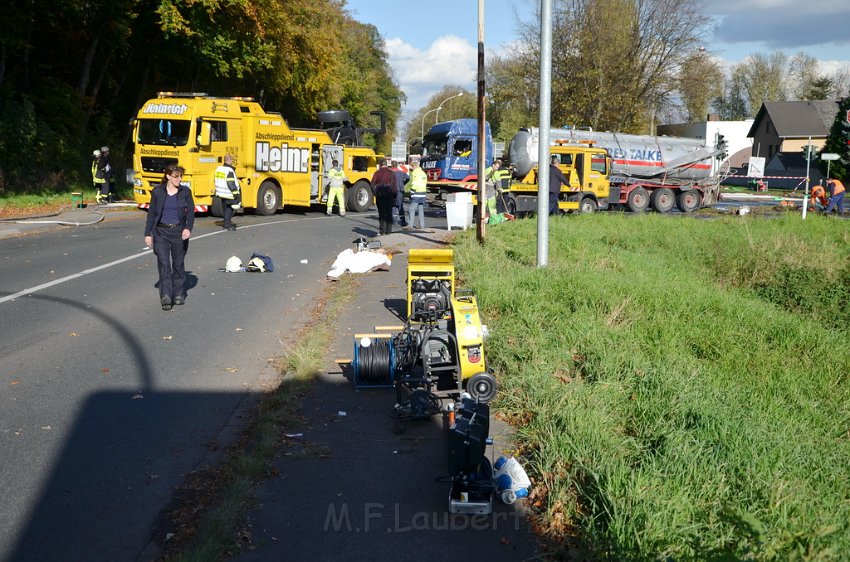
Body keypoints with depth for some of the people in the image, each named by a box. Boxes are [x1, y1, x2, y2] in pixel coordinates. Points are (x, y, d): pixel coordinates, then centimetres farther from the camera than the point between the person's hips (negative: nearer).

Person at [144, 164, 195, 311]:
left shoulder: (185, 192, 1)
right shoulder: (157, 191, 1)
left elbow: (191, 212, -5)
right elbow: (151, 213, 6)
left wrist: (188, 228, -22)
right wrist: (148, 233, 3)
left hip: (179, 232, 0)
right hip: (161, 232, 0)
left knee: (178, 264, 9)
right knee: (163, 263, -9)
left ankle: (179, 294, 22)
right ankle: (165, 296, -12)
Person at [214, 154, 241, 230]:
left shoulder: (218, 169, 9)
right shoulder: (229, 171, -18)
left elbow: (216, 180, 16)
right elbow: (231, 184, -21)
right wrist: (236, 194, -17)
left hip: (221, 193, 9)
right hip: (229, 195, -8)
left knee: (226, 209, 17)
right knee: (229, 209, 0)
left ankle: (226, 223, 24)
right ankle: (227, 225, 1)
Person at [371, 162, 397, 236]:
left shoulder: (377, 173, 1)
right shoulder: (391, 173, 1)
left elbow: (372, 184, -2)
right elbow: (395, 184, -4)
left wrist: (375, 192, 8)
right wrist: (395, 193, 2)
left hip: (380, 195, 0)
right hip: (389, 195, 0)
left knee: (381, 213, 5)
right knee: (389, 213, 8)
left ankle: (382, 230, -4)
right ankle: (388, 230, 8)